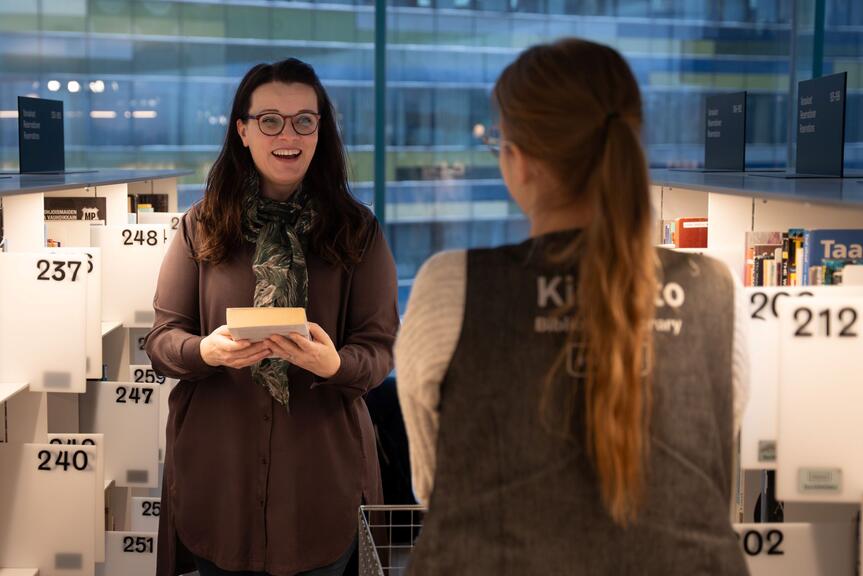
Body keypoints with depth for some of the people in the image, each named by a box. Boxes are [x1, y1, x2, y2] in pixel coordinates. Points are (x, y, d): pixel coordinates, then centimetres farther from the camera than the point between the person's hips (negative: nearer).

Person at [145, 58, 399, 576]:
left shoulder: (357, 231, -1)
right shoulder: (202, 227, 2)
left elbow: (380, 349, -3)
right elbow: (162, 339, 2)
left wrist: (334, 363, -25)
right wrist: (206, 350, -20)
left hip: (321, 471, 0)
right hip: (218, 468, 1)